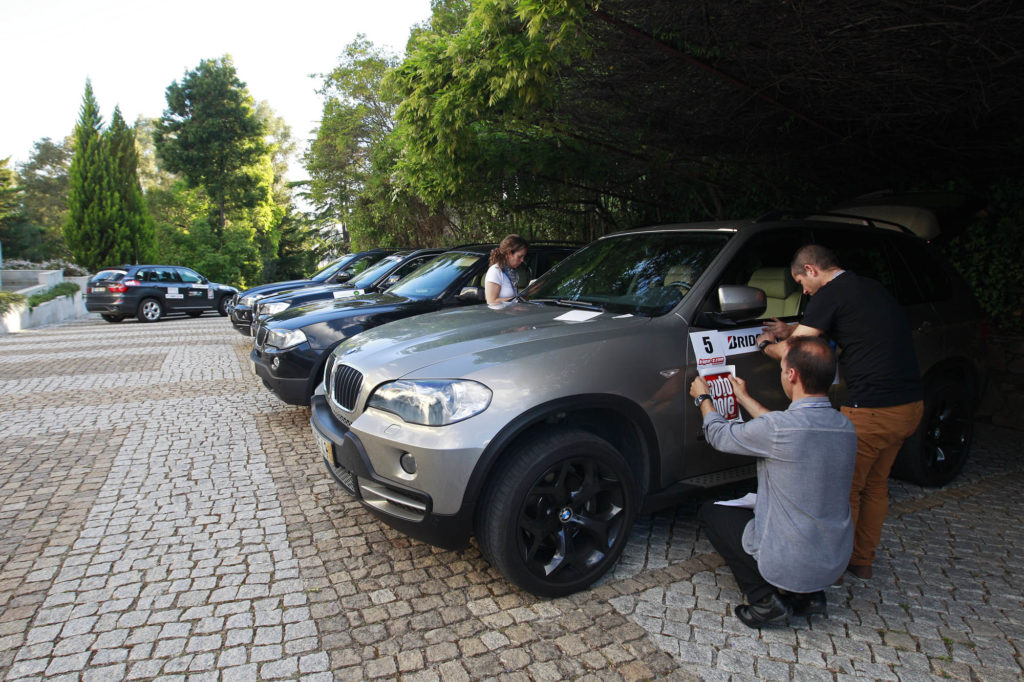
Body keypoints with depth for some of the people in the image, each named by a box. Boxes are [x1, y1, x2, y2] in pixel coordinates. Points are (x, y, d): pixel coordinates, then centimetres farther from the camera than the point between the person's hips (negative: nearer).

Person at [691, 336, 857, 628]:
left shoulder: (781, 429, -26)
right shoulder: (845, 427, -4)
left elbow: (719, 435, -8)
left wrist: (703, 397, 11)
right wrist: (744, 398, 26)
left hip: (788, 564, -7)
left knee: (709, 512, 14)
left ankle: (765, 598, 5)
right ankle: (807, 595, 18)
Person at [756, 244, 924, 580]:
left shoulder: (830, 295, -11)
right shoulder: (871, 288, 16)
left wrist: (765, 345, 9)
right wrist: (792, 331, 31)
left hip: (872, 410, -9)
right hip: (911, 404, 9)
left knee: (845, 488, 5)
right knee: (875, 484, 20)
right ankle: (862, 560, 33)